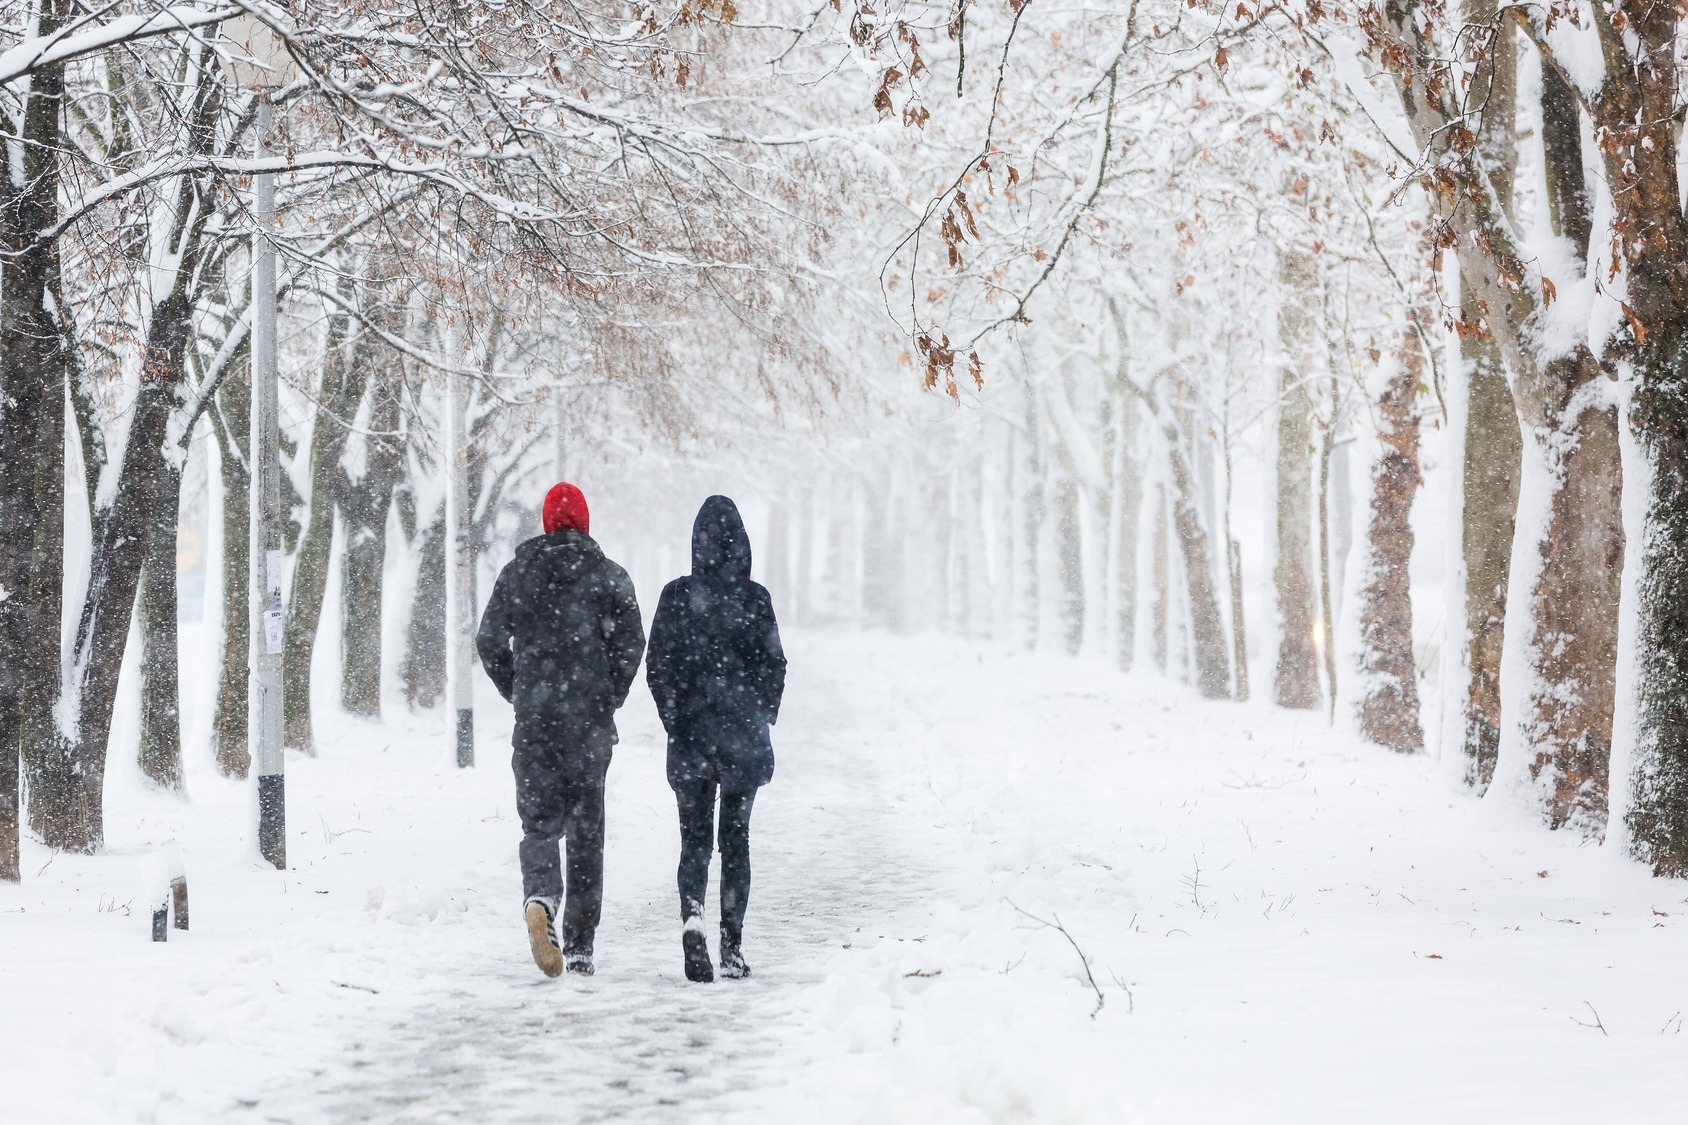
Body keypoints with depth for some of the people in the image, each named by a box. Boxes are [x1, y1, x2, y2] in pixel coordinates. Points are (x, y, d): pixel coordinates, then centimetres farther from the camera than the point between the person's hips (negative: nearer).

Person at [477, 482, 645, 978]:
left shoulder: (517, 572, 5)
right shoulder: (609, 575, 1)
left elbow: (489, 640, 4)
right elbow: (630, 640, -7)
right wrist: (611, 697, 6)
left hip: (534, 716, 0)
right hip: (591, 720, 0)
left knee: (539, 820, 5)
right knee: (586, 829, 7)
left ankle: (540, 896, -27)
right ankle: (580, 946, 8)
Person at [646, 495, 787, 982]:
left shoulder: (676, 596, -3)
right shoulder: (754, 598, -6)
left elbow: (656, 667, -1)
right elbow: (774, 666, -3)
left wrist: (675, 720, 12)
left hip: (690, 736, 0)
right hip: (744, 737, 0)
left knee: (695, 839, 6)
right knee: (736, 838, 10)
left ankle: (692, 915, -21)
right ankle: (732, 946, 8)